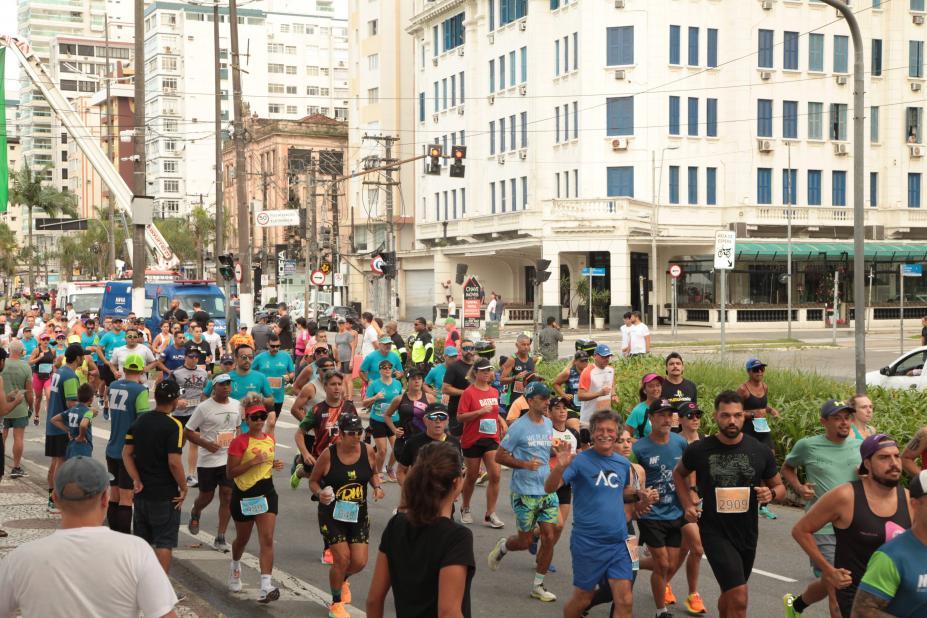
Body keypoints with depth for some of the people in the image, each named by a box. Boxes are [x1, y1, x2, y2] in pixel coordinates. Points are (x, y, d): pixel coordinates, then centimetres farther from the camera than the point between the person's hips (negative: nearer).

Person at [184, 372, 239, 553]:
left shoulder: (236, 405, 5)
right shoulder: (204, 408, -10)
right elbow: (187, 431, -6)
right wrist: (206, 444, -18)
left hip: (229, 460, 3)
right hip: (207, 461, -3)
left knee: (227, 497, -1)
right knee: (206, 496, 10)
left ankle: (220, 539, 6)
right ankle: (195, 514, 46)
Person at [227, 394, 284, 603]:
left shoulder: (270, 440, 6)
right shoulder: (240, 442, -12)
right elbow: (230, 473, -15)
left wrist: (274, 464, 2)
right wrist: (253, 462, -24)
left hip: (266, 492, 3)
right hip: (244, 495, -3)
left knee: (267, 539, -11)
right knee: (242, 538, 17)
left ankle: (266, 587, -17)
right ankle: (235, 566, 50)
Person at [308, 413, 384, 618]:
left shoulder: (368, 451, -5)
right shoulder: (328, 455, -15)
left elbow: (373, 473, 14)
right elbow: (313, 481, -2)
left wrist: (377, 487, -6)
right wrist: (320, 493, -22)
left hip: (358, 514, 4)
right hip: (332, 514, -3)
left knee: (359, 562, 1)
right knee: (342, 558, -9)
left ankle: (342, 580, 39)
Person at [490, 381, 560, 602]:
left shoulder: (548, 424, 7)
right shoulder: (518, 427, -13)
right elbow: (500, 456, -10)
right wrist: (524, 464, -22)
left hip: (548, 491, 6)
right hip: (524, 493, -5)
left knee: (550, 537, 0)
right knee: (525, 541, 3)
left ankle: (538, 585, 13)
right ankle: (502, 546, 37)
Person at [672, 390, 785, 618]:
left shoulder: (761, 452, -4)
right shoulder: (699, 450, -8)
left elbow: (779, 487, 9)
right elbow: (679, 474, 13)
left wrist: (771, 493, -14)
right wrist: (688, 504, 0)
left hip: (747, 533, 4)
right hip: (715, 533, -3)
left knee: (730, 593, 21)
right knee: (739, 599, -16)